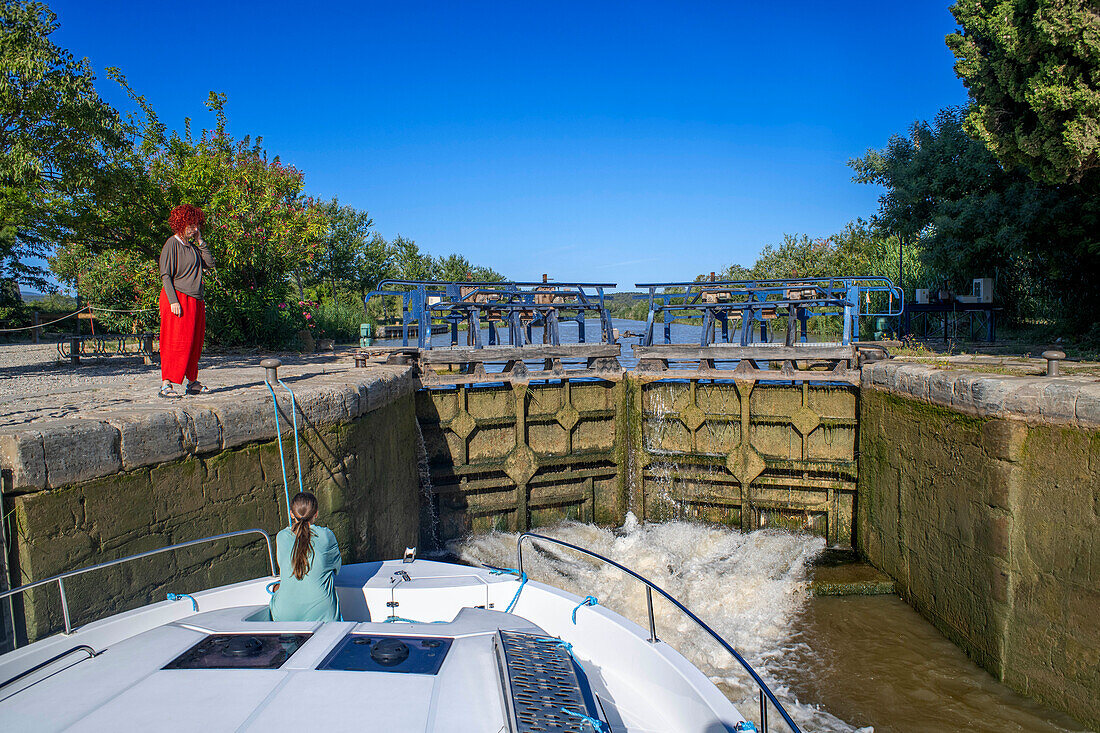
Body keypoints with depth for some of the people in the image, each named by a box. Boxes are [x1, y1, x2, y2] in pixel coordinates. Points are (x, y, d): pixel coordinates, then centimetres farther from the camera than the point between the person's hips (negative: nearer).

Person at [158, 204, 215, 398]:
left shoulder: (192, 246, 17)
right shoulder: (171, 245, -6)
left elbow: (209, 263, 11)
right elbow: (165, 275, -11)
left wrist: (200, 241, 7)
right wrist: (173, 301, -20)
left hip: (195, 300, 8)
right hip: (178, 297, -8)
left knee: (194, 342, 9)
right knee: (176, 342, -11)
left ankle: (192, 382, 16)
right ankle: (166, 384, -9)